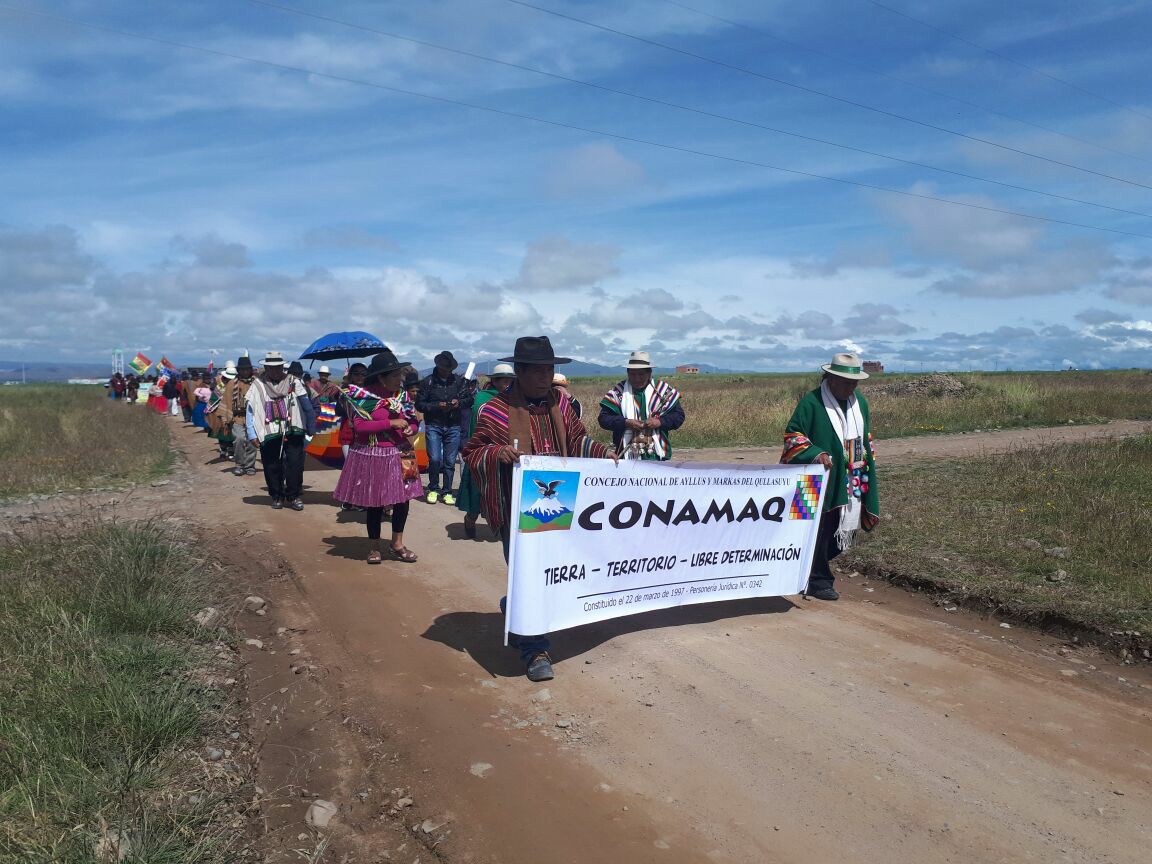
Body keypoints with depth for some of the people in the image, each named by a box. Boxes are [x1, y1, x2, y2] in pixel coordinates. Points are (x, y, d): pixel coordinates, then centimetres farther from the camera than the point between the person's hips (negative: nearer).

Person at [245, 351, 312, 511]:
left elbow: (306, 403, 1)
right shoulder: (258, 386, 4)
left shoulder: (292, 381, 3)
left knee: (295, 464, -3)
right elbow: (249, 410, 3)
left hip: (293, 431, 0)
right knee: (272, 467, 7)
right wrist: (252, 434, -3)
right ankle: (277, 496, 23)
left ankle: (293, 496, 12)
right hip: (269, 434, 1)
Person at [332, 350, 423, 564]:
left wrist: (410, 428, -11)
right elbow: (358, 425, -19)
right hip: (372, 457, -4)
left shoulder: (402, 394, 5)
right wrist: (391, 423, -22)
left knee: (403, 498, 3)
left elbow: (413, 420, 14)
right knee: (375, 502, 6)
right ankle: (375, 547, 23)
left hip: (400, 454, 4)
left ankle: (396, 545, 21)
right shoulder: (365, 396, -11)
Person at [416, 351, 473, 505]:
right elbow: (419, 404, -1)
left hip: (453, 426, 2)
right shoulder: (428, 382, 0)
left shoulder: (459, 381, 5)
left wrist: (460, 402, -11)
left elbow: (470, 399, 9)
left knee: (450, 461, 5)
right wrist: (436, 406, -15)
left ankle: (447, 492, 16)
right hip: (433, 425, -2)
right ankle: (433, 489, 12)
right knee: (435, 459, -9)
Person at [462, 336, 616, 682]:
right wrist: (497, 453, -23)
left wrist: (601, 451, 3)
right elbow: (472, 453, -3)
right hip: (517, 510, -6)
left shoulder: (559, 401, 8)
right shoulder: (495, 410, -9)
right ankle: (534, 651, 8)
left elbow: (576, 439, 19)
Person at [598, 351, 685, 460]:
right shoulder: (619, 391, 5)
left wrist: (660, 422, -11)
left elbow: (679, 415, 6)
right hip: (627, 455, 0)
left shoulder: (663, 389, 6)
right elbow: (603, 418, 2)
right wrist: (625, 422, -13)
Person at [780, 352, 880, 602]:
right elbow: (792, 436, -10)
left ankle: (810, 568, 30)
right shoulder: (811, 402, -10)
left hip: (852, 485, 7)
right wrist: (816, 453, -24)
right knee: (820, 531, -1)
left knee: (846, 532, 11)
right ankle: (819, 581, 14)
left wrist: (868, 467, 20)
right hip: (821, 483, -7)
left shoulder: (860, 402, 13)